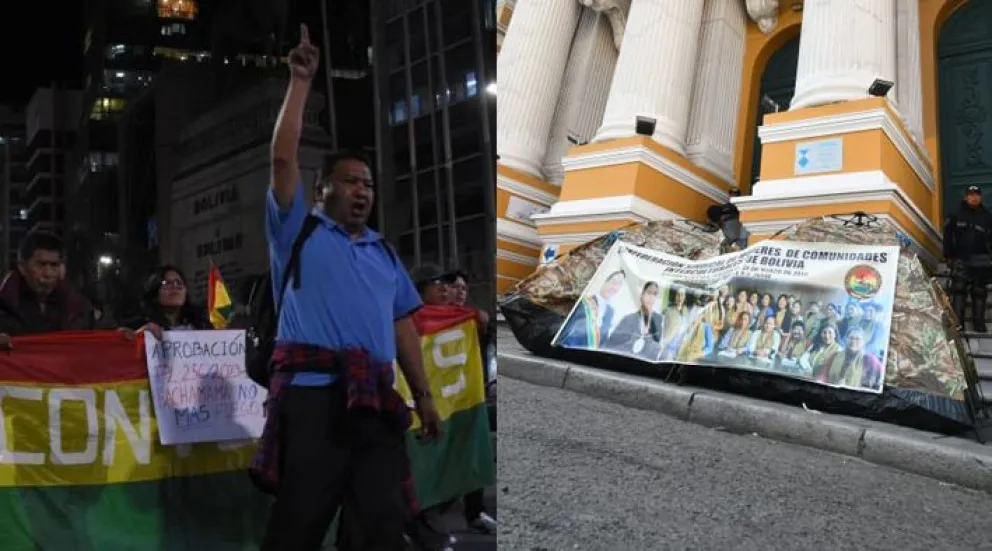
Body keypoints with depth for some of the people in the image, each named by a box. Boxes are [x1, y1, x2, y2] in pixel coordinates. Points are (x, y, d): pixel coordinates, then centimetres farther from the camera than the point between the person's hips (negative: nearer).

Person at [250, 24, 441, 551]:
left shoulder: (385, 254, 24)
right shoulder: (299, 230, 13)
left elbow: (403, 326, 19)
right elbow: (283, 158, 2)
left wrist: (423, 395, 12)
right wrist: (300, 82, 3)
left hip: (376, 400, 5)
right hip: (311, 391, -4)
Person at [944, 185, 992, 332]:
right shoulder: (956, 215, 1)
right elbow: (948, 236, 3)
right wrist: (948, 256, -1)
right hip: (961, 258, -2)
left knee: (979, 291, 7)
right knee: (958, 289, -8)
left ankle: (979, 322, 12)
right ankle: (957, 321, -11)